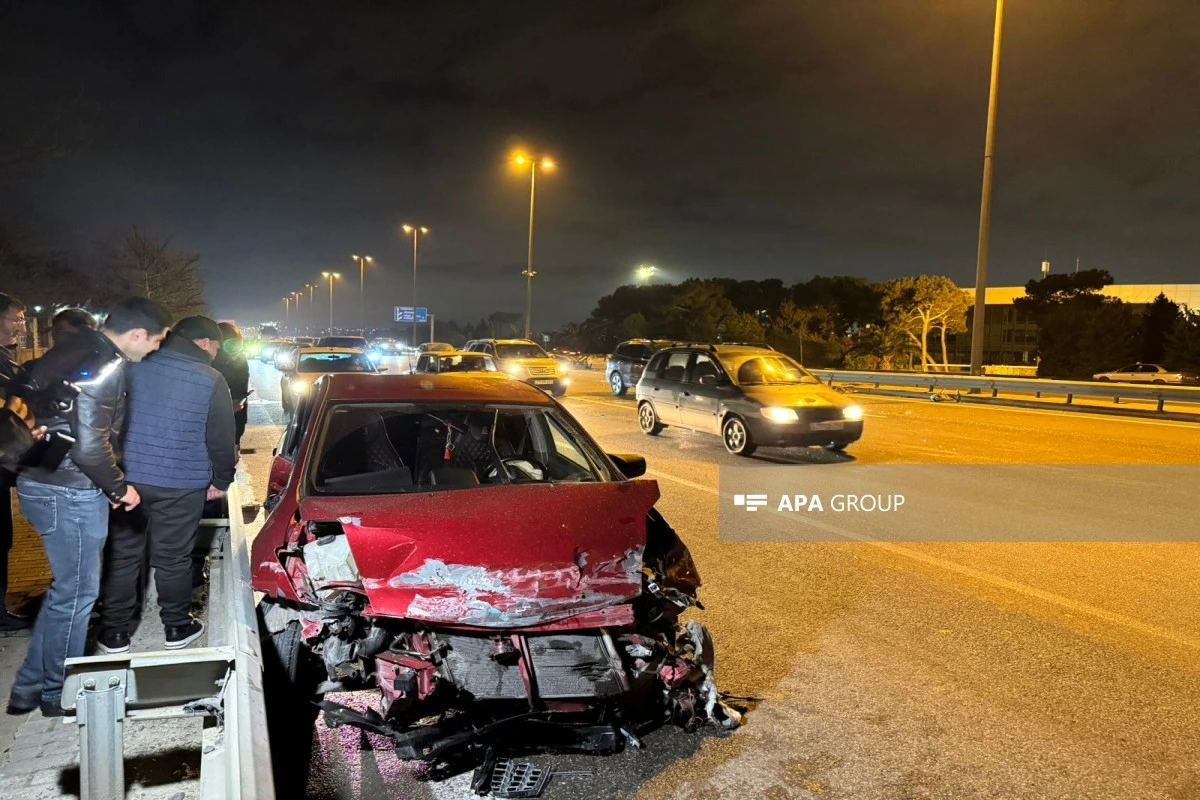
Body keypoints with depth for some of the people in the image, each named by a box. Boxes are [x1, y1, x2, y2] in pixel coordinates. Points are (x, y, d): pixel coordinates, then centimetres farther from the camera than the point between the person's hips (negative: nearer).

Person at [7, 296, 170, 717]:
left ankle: (29, 687, 31)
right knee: (76, 593, 6)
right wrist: (120, 488, -10)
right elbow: (90, 447, -25)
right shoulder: (104, 367, -21)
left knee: (67, 588, 21)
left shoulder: (71, 351, 10)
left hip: (40, 481, 10)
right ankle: (57, 693, 22)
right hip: (70, 493, -10)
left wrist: (111, 484, 18)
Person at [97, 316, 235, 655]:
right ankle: (177, 627, 22)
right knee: (173, 558, 8)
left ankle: (114, 632, 20)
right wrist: (221, 480, 9)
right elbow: (221, 438, -3)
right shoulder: (211, 380, -7)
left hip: (126, 477, 3)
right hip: (181, 483, -3)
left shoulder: (135, 365, 2)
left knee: (122, 554, 12)